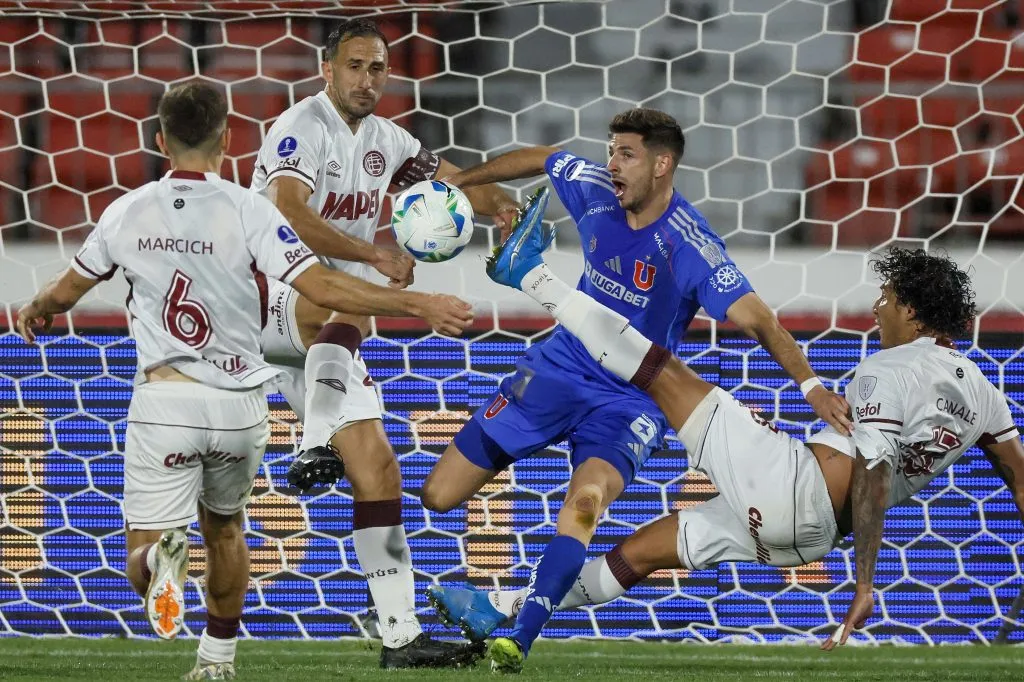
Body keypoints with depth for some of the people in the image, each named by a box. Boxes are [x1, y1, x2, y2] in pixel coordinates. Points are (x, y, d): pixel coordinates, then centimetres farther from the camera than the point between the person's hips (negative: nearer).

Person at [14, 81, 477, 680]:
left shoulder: (127, 213, 2)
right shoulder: (248, 211, -8)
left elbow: (68, 289, 17)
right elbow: (321, 287, -16)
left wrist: (35, 312, 41)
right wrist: (420, 305, -11)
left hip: (165, 400, -1)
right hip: (239, 405, 1)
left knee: (141, 553, 0)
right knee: (225, 526, 26)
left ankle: (163, 556, -36)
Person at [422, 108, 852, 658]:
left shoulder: (691, 247, -22)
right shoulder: (595, 191, -8)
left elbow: (758, 321, -28)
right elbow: (541, 158, 13)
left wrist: (810, 385, -42)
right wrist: (457, 182, 21)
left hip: (629, 400, -5)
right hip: (558, 368, 5)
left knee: (585, 502, -35)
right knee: (439, 496, -1)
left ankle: (517, 638, -38)